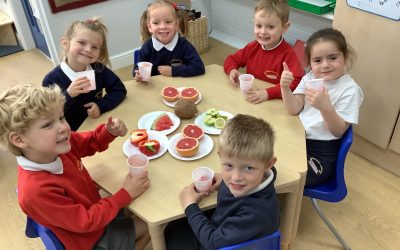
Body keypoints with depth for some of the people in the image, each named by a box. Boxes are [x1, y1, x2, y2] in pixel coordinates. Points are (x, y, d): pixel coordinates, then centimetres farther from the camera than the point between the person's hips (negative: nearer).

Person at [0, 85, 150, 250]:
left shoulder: (58, 147, -17)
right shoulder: (37, 191, -39)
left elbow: (92, 142, 2)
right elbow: (86, 222, -29)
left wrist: (109, 131, -21)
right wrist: (126, 194, -26)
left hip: (95, 208, 7)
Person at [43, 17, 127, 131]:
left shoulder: (98, 69, -2)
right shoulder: (52, 80, -12)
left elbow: (119, 89, 3)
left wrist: (101, 106, -12)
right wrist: (68, 95, -27)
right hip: (71, 134, -2)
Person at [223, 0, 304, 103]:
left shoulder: (287, 54, -15)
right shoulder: (253, 47, 1)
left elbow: (296, 82, -25)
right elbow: (231, 59, 15)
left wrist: (268, 93, -32)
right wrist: (232, 70, -8)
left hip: (275, 103, -3)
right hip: (249, 100, 4)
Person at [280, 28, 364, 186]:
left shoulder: (349, 90, -12)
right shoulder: (309, 78, 4)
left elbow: (338, 131, -16)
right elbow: (294, 109, -5)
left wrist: (325, 107, -34)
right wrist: (285, 87, -22)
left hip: (322, 152, -5)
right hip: (296, 139, 6)